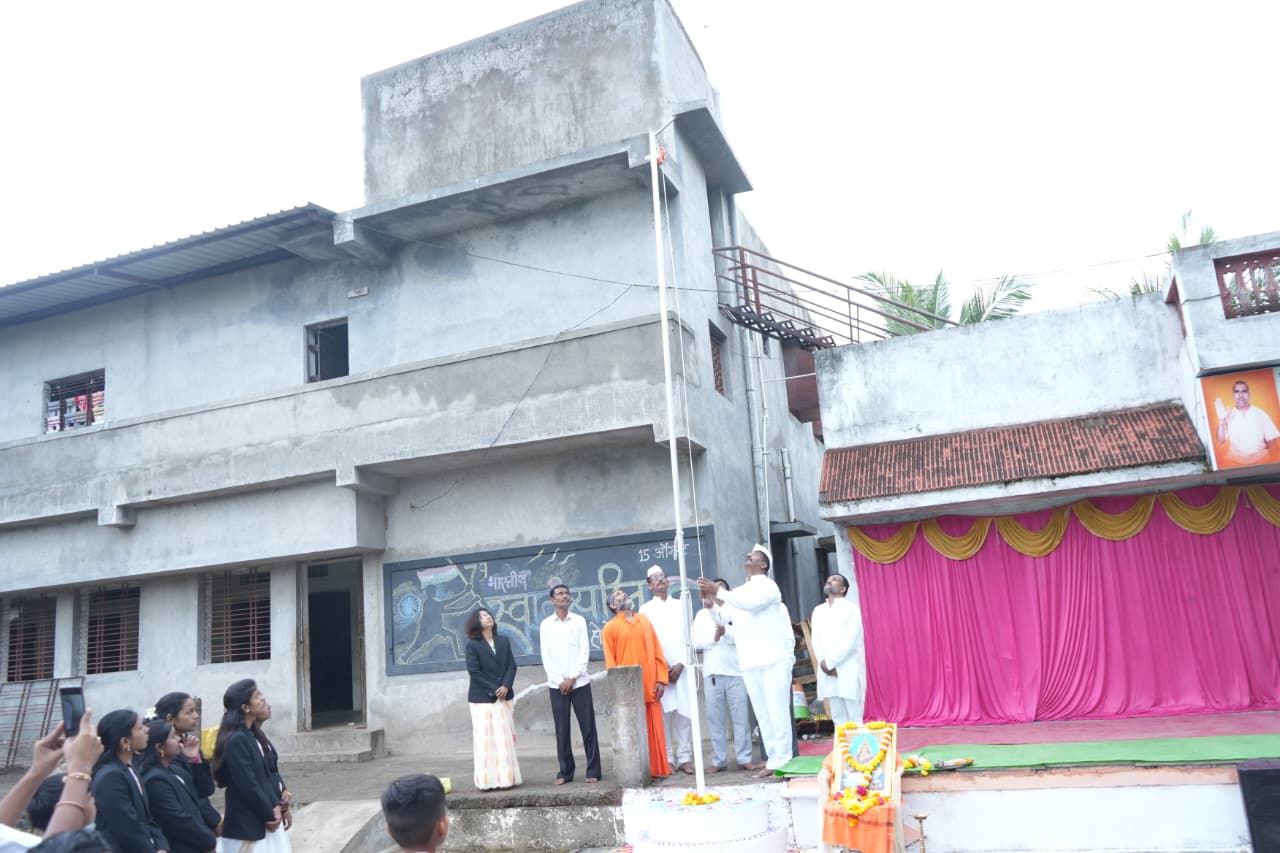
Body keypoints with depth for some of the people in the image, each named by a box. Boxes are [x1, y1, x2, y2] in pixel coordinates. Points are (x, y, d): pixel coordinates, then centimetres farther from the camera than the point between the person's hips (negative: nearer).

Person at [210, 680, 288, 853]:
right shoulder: (236, 740, -20)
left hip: (264, 819, 9)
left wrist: (276, 805, -4)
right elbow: (247, 786, -21)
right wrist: (270, 814, -11)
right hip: (247, 825, -9)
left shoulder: (254, 735, 8)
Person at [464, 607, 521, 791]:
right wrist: (493, 690, -13)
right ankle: (487, 780, 0)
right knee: (485, 739, -3)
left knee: (505, 738, 4)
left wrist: (505, 686, -11)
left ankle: (506, 777, 10)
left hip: (503, 696, 4)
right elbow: (474, 671, -9)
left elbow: (511, 666, 5)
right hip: (482, 698, -4)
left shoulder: (504, 641, 10)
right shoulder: (472, 645, -3)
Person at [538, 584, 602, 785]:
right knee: (562, 730, 2)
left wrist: (572, 678, -9)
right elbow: (546, 656, 2)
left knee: (588, 727, -1)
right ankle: (565, 771, 12)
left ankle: (593, 771, 5)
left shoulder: (579, 621, 6)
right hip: (557, 684, 0)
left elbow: (584, 651, 0)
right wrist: (560, 680, -7)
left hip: (580, 682, 0)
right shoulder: (546, 624, 6)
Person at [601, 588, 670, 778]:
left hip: (650, 686, 3)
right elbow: (610, 662, -1)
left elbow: (657, 652, 10)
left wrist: (661, 679, 1)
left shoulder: (644, 620, 13)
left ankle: (659, 768, 13)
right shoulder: (610, 627, 2)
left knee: (655, 729, 6)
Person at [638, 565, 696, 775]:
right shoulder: (646, 609, 8)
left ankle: (684, 758, 3)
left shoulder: (681, 605, 14)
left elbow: (688, 637, 9)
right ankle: (667, 759, 2)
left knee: (684, 712, -3)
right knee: (663, 713, -4)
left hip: (681, 667, 2)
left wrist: (681, 664, -4)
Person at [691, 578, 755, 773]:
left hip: (735, 670, -2)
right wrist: (713, 638, -8)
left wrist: (726, 631, -21)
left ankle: (744, 759, 3)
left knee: (741, 717, -2)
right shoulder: (702, 614, 14)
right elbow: (696, 642, 5)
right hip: (711, 672, 2)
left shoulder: (736, 610, 8)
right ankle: (719, 760, 8)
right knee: (715, 719, 2)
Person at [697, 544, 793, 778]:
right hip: (749, 664, 6)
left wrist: (718, 591, -20)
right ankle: (773, 758, 13)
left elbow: (751, 603, -21)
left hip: (773, 662, -6)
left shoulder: (768, 585, -2)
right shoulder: (740, 591, 19)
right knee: (762, 714, 7)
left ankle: (781, 760, -1)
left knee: (777, 712, -5)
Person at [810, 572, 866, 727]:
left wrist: (830, 662, -13)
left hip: (848, 671, -5)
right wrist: (823, 662, -9)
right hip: (827, 672, 5)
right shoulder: (818, 611, 17)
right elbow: (815, 639, 8)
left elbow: (851, 641, -9)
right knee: (838, 719, 6)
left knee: (854, 718, -5)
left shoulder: (851, 609, 1)